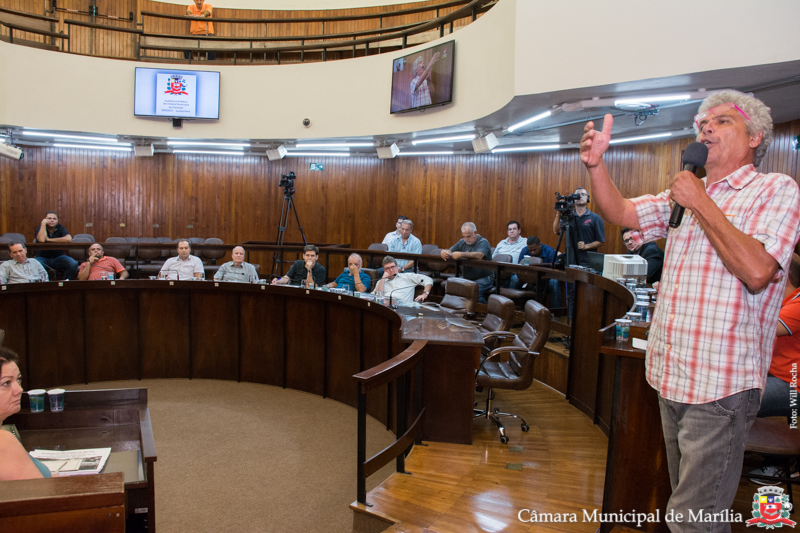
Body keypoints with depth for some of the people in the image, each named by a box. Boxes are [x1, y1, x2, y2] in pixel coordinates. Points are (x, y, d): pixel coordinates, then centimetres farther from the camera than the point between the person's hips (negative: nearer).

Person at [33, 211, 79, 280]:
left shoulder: (60, 228, 3)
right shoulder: (40, 228, 1)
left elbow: (69, 239, -19)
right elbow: (41, 240, -23)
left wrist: (49, 239, -15)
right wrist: (43, 223, -15)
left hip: (58, 257, 1)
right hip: (43, 257, -1)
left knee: (74, 264, -28)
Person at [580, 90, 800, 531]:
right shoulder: (687, 193, 16)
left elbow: (756, 271, -20)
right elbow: (618, 211, 8)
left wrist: (701, 204, -15)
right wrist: (595, 163, -8)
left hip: (720, 384, -7)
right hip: (672, 378, 7)